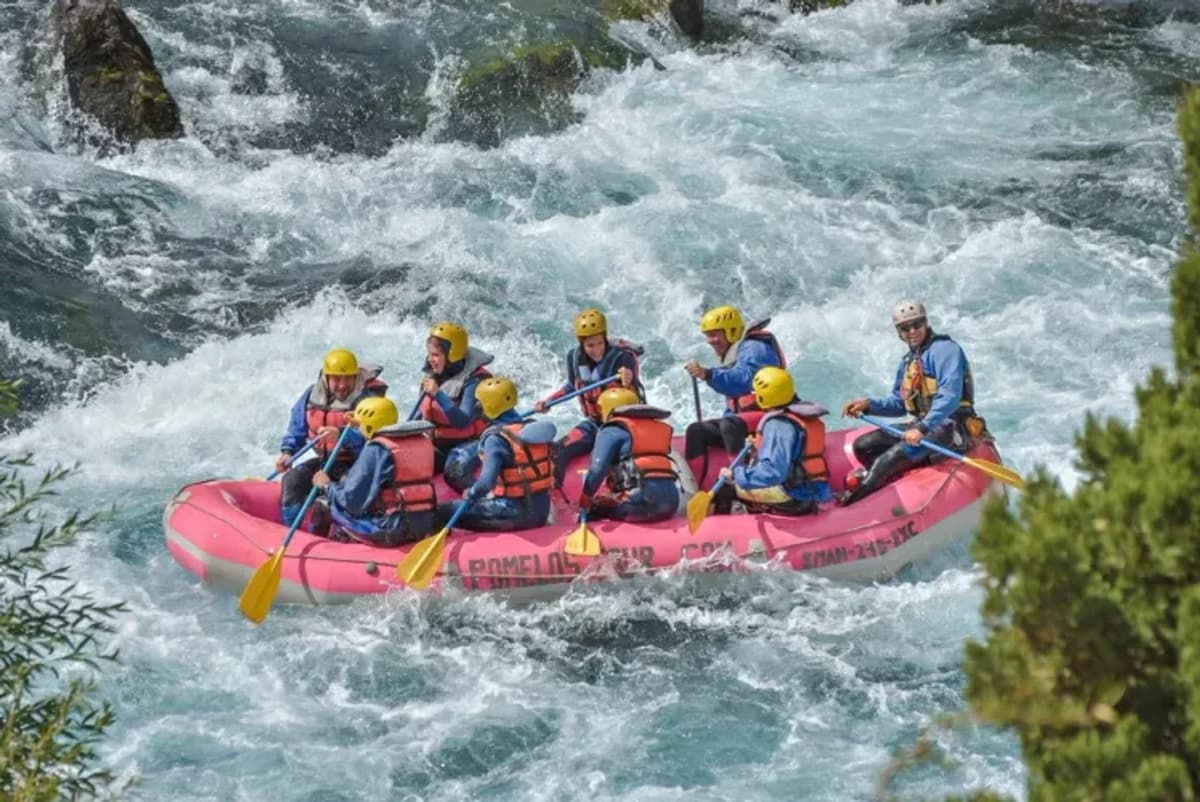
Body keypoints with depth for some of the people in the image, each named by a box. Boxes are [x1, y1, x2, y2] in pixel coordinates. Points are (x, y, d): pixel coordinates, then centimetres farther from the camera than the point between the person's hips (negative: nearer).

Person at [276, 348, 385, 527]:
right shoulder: (312, 395, 1)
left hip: (356, 464, -6)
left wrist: (341, 435, -46)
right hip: (324, 460, 6)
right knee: (292, 480, -11)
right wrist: (287, 452, -1)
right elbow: (297, 426, 14)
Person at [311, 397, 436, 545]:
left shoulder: (375, 449, -12)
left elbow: (352, 501, -12)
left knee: (325, 507, 8)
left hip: (389, 531, -8)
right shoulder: (422, 441, 10)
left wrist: (327, 485, 6)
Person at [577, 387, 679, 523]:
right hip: (671, 503, 7)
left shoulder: (612, 430, 5)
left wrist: (584, 500, 4)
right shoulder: (659, 428, 26)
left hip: (642, 501, -7)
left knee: (592, 508, 11)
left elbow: (598, 469, -7)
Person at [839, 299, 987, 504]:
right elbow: (899, 404, 26)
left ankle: (849, 505, -33)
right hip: (922, 425, 10)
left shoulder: (943, 349, -10)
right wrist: (869, 405, 7)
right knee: (863, 446, -1)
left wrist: (922, 429, -33)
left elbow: (950, 396, -23)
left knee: (893, 455, -28)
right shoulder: (908, 362, 20)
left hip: (949, 428, -10)